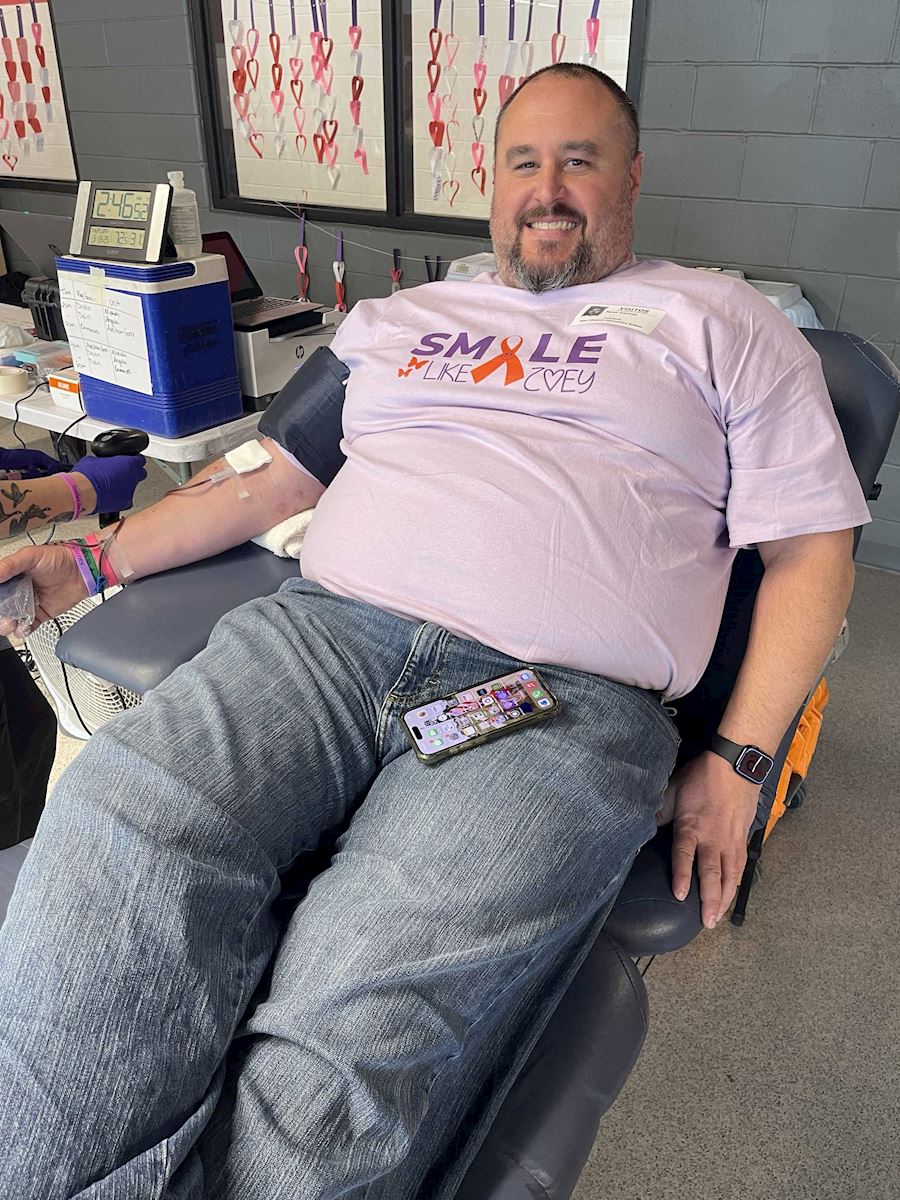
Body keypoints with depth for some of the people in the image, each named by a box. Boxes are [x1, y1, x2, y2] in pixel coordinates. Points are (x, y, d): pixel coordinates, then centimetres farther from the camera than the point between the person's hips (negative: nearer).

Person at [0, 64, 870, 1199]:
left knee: (336, 1071, -26)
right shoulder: (397, 319, 28)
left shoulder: (717, 322, 18)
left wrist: (735, 762, 0)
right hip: (327, 628, 4)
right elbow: (267, 480, 29)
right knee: (109, 827, -26)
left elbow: (811, 550, 12)